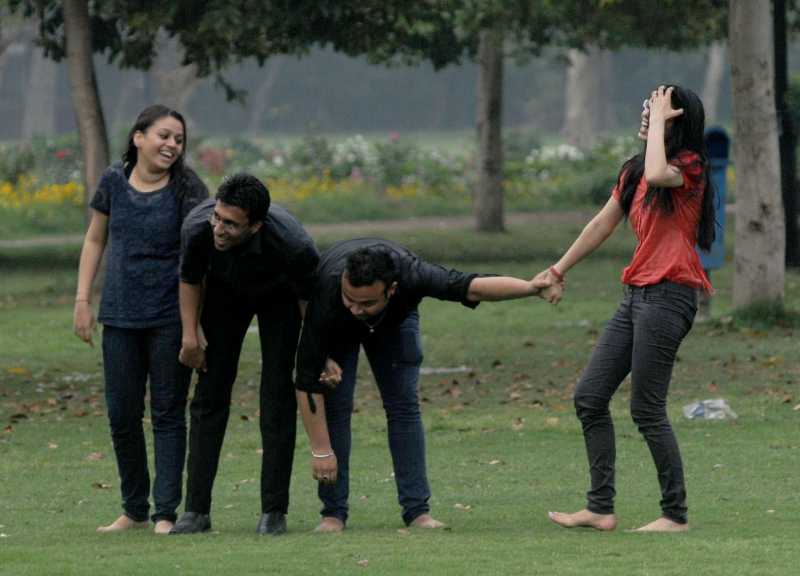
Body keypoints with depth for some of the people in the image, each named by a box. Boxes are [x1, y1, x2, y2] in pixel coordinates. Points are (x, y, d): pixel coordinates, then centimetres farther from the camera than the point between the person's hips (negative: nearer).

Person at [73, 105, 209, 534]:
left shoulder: (186, 189, -8)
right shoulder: (114, 181, 1)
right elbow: (95, 240, 12)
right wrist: (82, 298, 7)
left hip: (170, 318, -3)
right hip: (120, 316, 3)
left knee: (167, 413, 0)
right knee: (122, 415, 7)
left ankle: (167, 512, 5)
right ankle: (134, 510, 21)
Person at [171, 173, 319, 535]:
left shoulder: (291, 245, -43)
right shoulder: (199, 229, -35)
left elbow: (311, 300, -22)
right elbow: (190, 278, -11)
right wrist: (190, 334, -10)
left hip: (279, 296, -2)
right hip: (226, 292, 2)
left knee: (277, 395, -10)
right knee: (210, 395, -3)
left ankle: (274, 511, -3)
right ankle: (197, 510, -1)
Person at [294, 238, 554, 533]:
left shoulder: (411, 275, -44)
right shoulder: (327, 297, -44)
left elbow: (472, 286, -38)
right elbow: (307, 383, -37)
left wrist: (532, 287, -52)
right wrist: (321, 451, -35)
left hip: (394, 320, 1)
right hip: (337, 330, -1)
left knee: (404, 403, -8)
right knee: (335, 403, -14)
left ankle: (417, 510, -6)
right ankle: (333, 512, -6)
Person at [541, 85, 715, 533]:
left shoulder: (690, 167, -9)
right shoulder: (633, 171, 15)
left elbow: (657, 175, -32)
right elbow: (603, 224, 22)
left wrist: (660, 121, -20)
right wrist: (559, 269, 24)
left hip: (668, 295, -9)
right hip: (638, 295, 9)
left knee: (647, 409, -8)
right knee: (590, 396, 7)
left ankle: (676, 514, 2)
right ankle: (601, 509, 10)